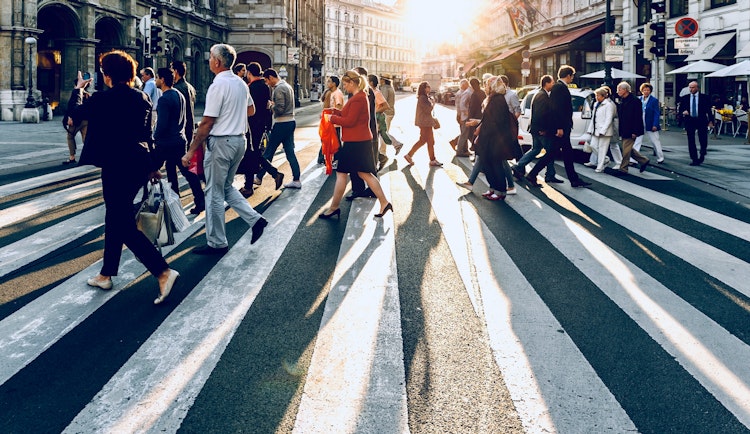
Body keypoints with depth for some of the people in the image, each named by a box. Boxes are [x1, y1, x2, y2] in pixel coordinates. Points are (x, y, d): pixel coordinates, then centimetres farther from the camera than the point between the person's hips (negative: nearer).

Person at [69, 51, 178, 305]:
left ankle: (163, 272, -16)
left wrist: (78, 90, 22)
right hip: (140, 164, 8)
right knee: (115, 218, 19)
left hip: (117, 166, -8)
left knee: (124, 225, -4)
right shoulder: (142, 98, 6)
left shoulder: (103, 99, -12)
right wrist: (152, 166, 21)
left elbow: (75, 114, 5)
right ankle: (106, 274, 29)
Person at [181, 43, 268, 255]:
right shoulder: (241, 83, 8)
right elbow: (251, 110, 24)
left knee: (214, 192, 2)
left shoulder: (218, 85, -16)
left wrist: (191, 151, -15)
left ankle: (216, 243, 10)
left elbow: (207, 123, -19)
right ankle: (255, 219, 11)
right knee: (226, 186, 22)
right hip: (239, 140, 8)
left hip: (221, 142, -8)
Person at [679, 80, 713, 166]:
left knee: (703, 140, 0)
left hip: (701, 121, -2)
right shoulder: (685, 98, 6)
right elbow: (681, 108, 11)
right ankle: (694, 159, 8)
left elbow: (708, 109, 3)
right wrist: (683, 112, -12)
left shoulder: (704, 97, 1)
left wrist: (710, 121, -1)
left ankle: (702, 155, 28)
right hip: (690, 121, 2)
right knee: (691, 142, 1)